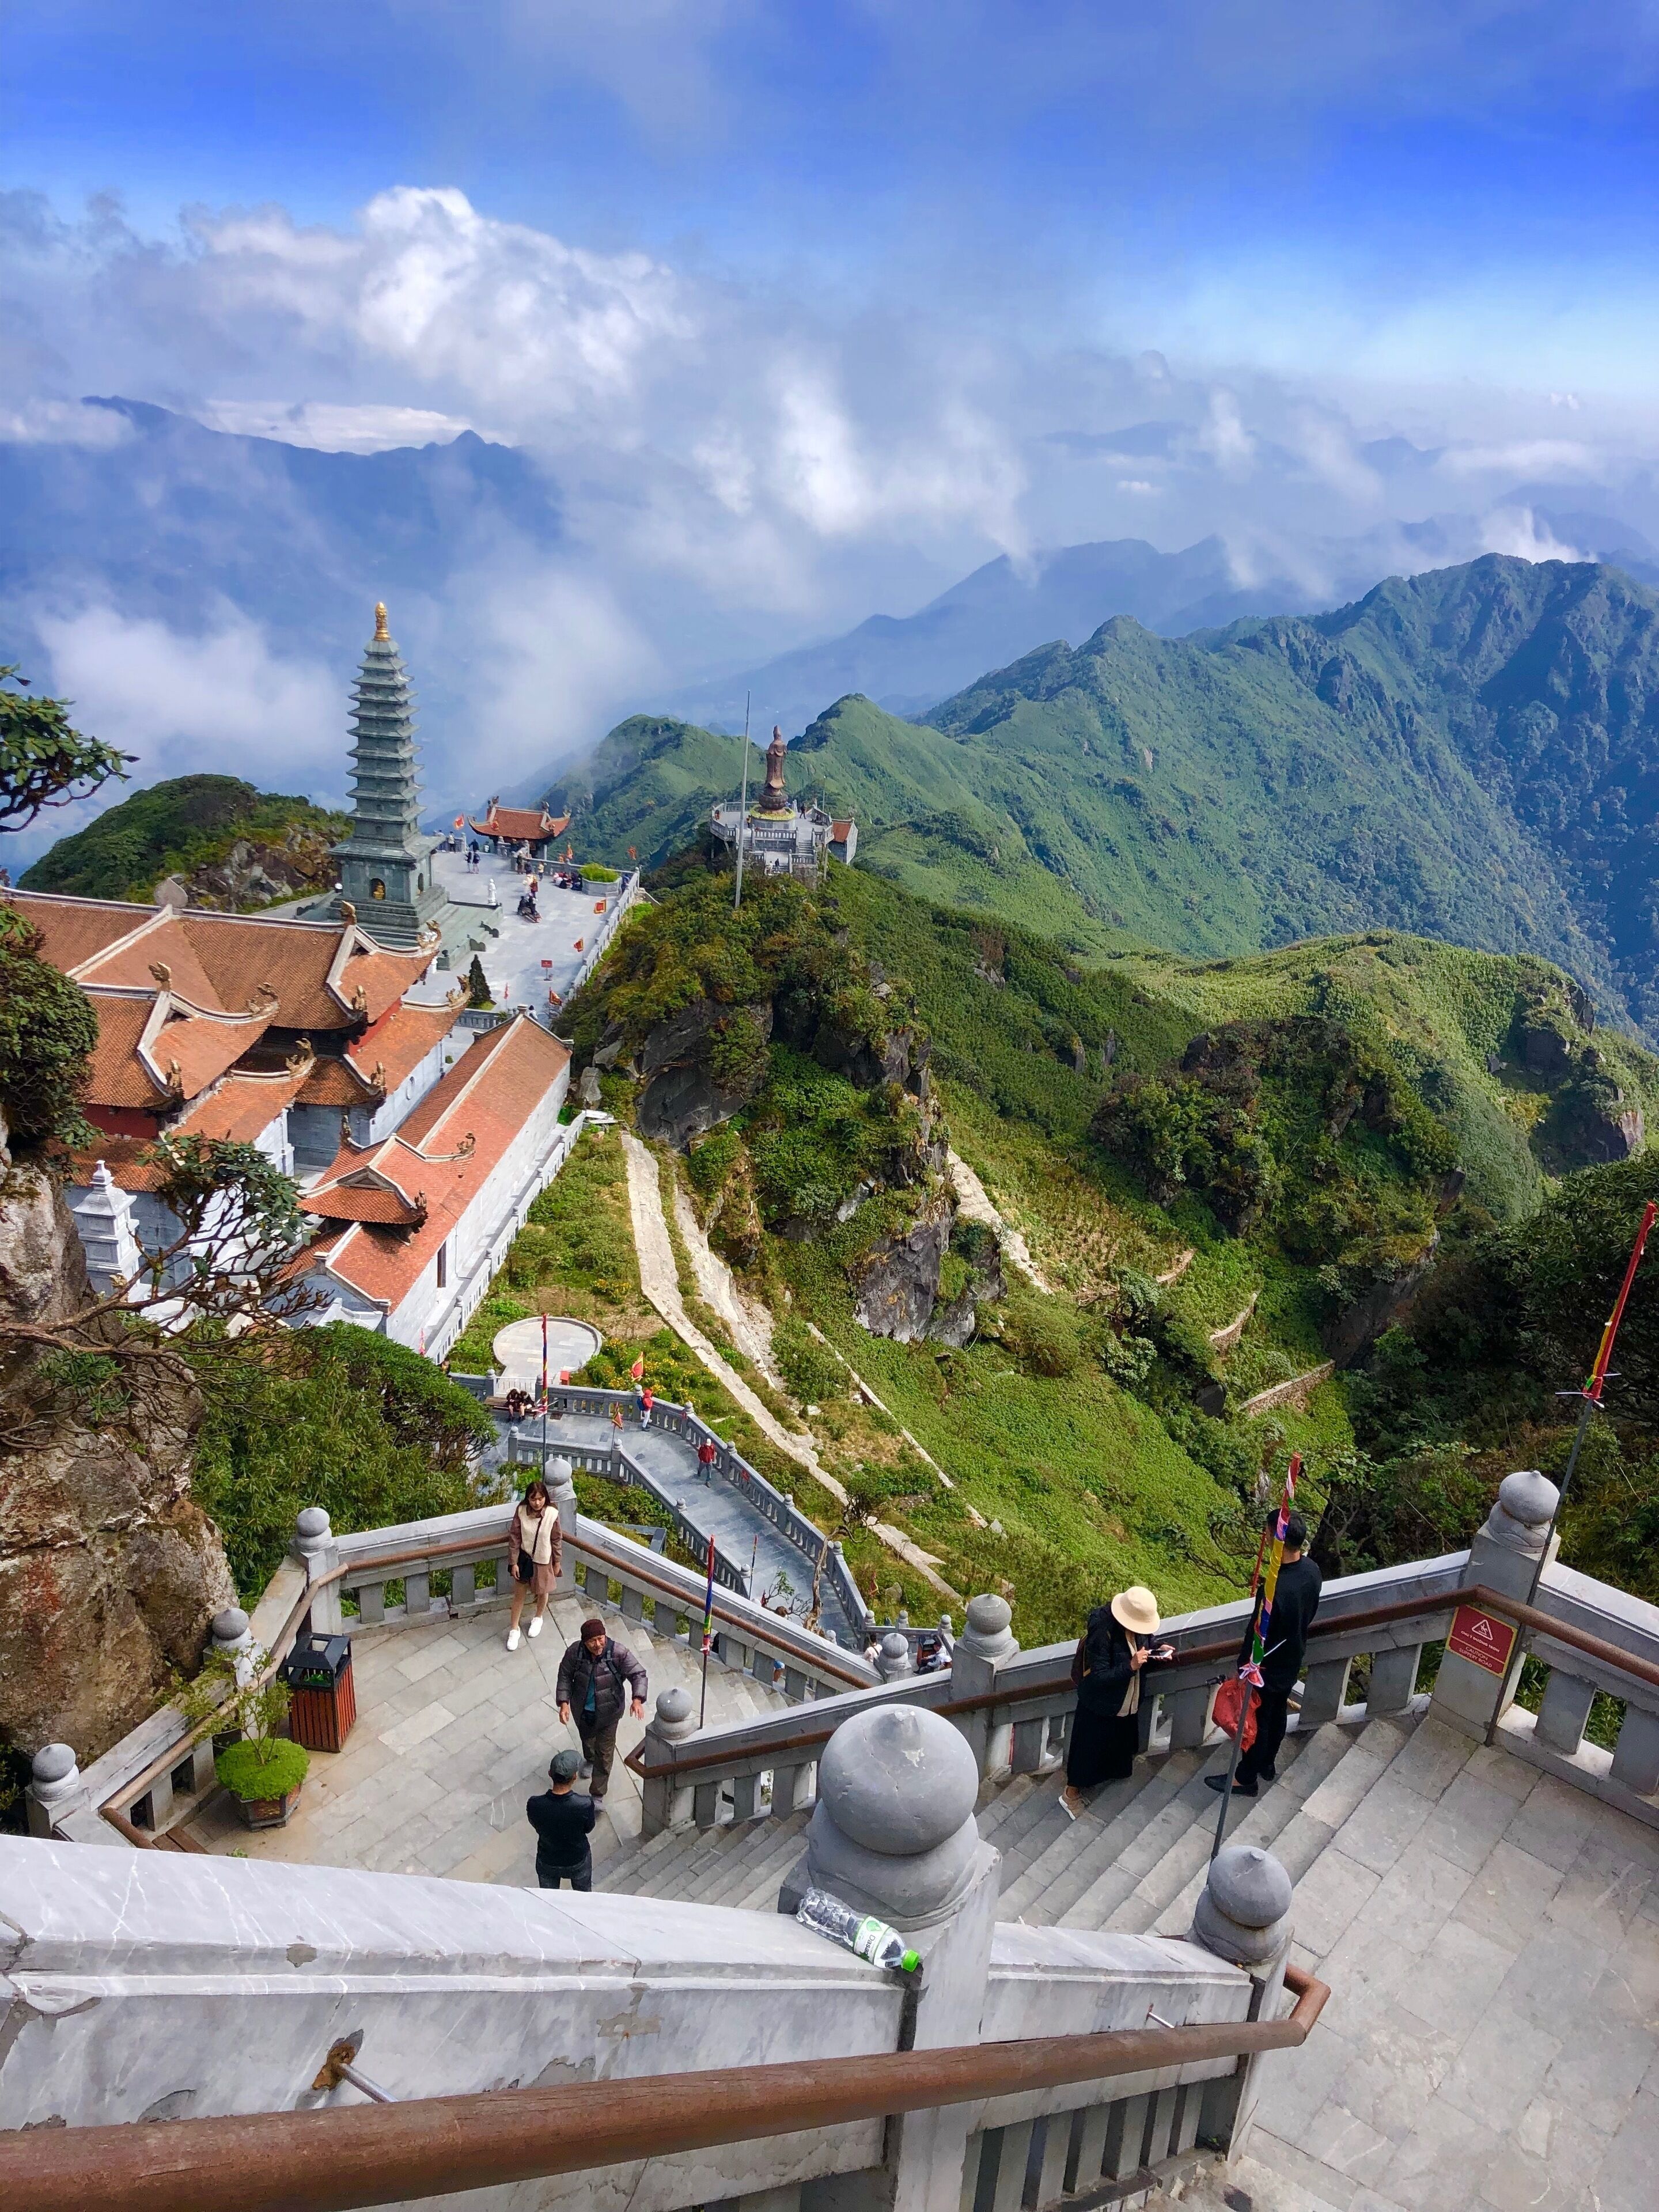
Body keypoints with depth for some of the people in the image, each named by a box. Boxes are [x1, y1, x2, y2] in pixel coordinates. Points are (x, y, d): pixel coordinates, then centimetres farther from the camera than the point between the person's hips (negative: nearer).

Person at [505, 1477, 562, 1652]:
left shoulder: (552, 1514, -22)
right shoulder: (521, 1511, -19)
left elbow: (557, 1540, -10)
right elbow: (514, 1537, -9)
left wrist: (557, 1563, -2)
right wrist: (514, 1562, -7)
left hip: (544, 1560, -1)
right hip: (524, 1558, 1)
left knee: (542, 1592, 21)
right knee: (519, 1593, 11)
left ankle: (538, 1619, 49)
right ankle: (514, 1629, 29)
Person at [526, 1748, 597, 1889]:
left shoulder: (534, 1805, -31)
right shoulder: (585, 1805, -34)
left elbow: (536, 1826, -8)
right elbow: (588, 1829, -13)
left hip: (547, 1863, 1)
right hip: (578, 1861, -1)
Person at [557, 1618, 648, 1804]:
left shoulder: (618, 1653, -29)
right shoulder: (575, 1652, -23)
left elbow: (638, 1675, -24)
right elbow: (565, 1675, -9)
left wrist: (638, 1700, -39)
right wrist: (564, 1703, -16)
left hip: (608, 1712, -3)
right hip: (582, 1709, 3)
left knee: (605, 1753, 5)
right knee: (587, 1737, 32)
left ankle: (599, 1794, 22)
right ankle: (589, 1759, 66)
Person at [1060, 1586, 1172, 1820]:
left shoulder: (1139, 1623, -15)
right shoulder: (1102, 1632, -35)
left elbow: (1145, 1645, 7)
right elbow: (1099, 1678, -32)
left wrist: (1157, 1651, -14)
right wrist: (1131, 1666, -41)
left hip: (1128, 1701, 7)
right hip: (1100, 1706, -7)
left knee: (1120, 1742, 29)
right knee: (1090, 1747, 13)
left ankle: (1110, 1773, 58)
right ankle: (1072, 1792, 35)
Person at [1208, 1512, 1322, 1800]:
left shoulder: (1274, 1589, -40)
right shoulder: (1312, 1571, -14)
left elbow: (1256, 1635, -27)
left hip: (1269, 1668, -7)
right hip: (1293, 1660, 7)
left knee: (1256, 1720, 15)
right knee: (1278, 1713, 28)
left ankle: (1246, 1779, 35)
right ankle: (1267, 1764, 50)